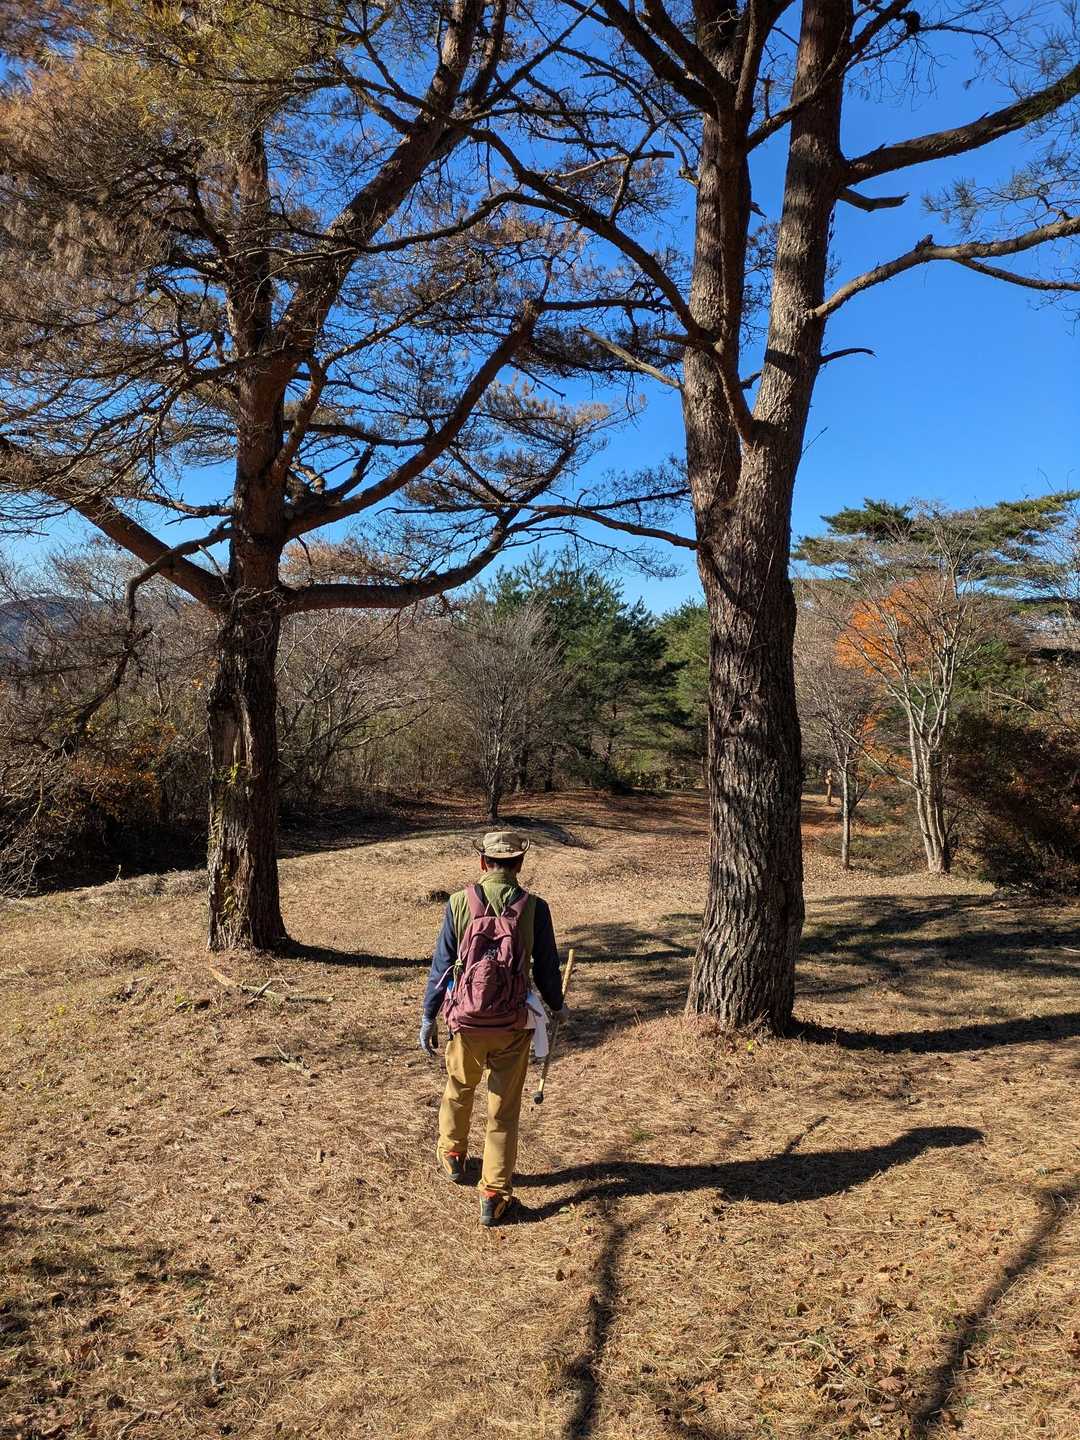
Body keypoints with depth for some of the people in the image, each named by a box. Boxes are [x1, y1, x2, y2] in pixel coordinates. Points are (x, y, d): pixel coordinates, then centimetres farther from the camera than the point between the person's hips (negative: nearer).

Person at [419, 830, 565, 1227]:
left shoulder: (459, 904, -9)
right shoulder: (535, 909, -9)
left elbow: (441, 966, -4)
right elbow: (547, 968, -1)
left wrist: (429, 1016, 7)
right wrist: (556, 1005, 18)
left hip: (466, 1021, 1)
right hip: (512, 1027, -1)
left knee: (458, 1090, 26)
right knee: (504, 1110, 11)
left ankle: (451, 1156, 49)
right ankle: (494, 1196, 16)